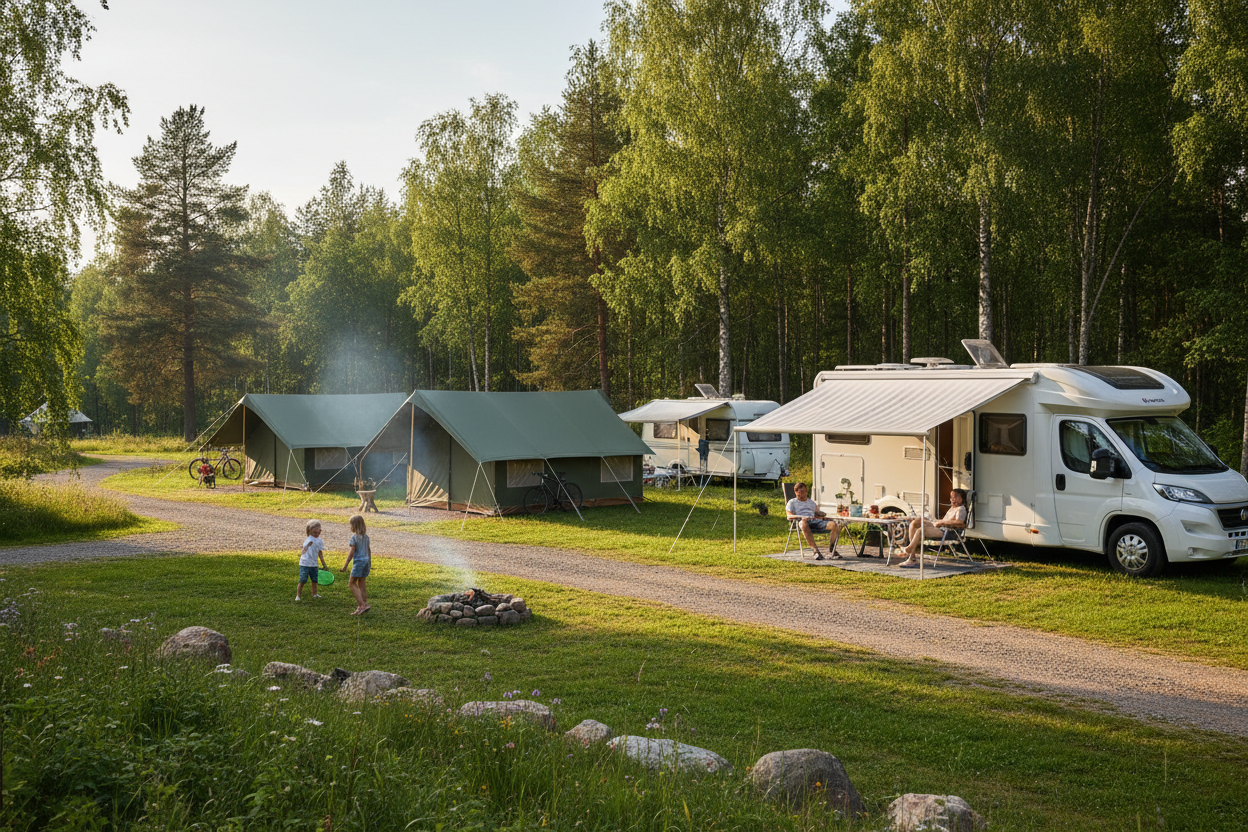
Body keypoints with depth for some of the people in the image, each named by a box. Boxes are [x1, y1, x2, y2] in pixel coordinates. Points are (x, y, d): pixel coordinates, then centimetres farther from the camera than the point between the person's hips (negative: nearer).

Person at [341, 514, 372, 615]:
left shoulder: (354, 537, -13)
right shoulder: (365, 536, 9)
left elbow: (352, 552, -15)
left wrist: (345, 565, -11)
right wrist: (369, 562, 29)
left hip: (358, 561, -7)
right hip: (366, 560, 7)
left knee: (352, 583, 0)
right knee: (362, 584, 11)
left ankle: (362, 605, -10)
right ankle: (362, 606, 12)